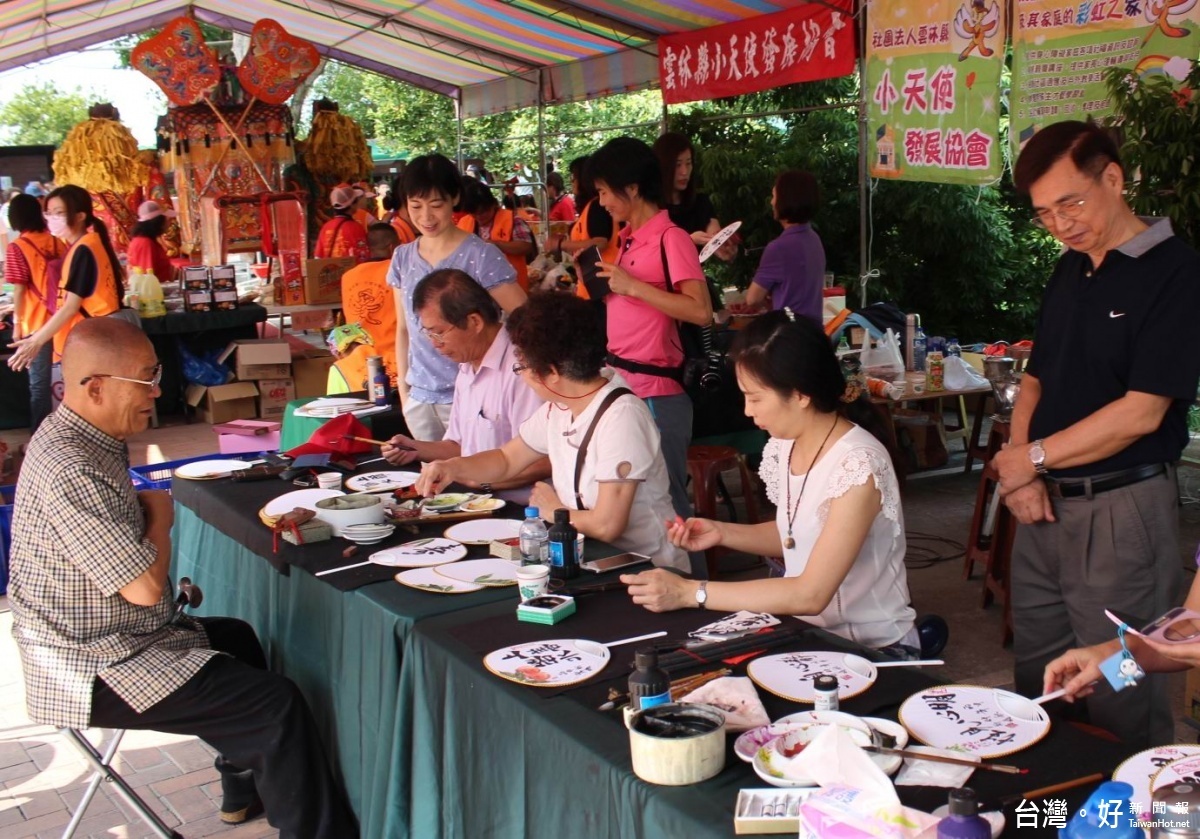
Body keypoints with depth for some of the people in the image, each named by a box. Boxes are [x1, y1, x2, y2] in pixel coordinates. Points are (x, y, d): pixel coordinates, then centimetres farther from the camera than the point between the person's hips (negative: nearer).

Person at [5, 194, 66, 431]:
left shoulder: (17, 247, -8)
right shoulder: (57, 242, 6)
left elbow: (20, 290, -10)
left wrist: (17, 323, -2)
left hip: (37, 323, -4)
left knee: (40, 383, 1)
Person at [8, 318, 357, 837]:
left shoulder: (78, 437, 3)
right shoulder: (69, 471, -30)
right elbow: (144, 586, -28)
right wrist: (160, 519, -11)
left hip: (100, 637, 11)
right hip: (92, 670, -11)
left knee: (238, 639, 30)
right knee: (279, 707, -12)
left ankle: (244, 790, 44)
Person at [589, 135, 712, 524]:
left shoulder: (670, 239, -11)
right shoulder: (630, 238, 15)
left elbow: (700, 310, -23)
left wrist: (633, 286, -20)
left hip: (656, 394, -9)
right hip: (623, 386, 9)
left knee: (665, 500, -2)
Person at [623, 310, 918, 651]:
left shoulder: (858, 466, -24)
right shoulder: (784, 446, -2)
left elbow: (811, 595, -26)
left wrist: (691, 593, -25)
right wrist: (723, 533, -2)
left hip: (874, 649, -6)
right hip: (811, 633, 6)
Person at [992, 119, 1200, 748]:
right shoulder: (1069, 271, 13)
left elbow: (1141, 412, -17)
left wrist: (1033, 457, -8)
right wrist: (1020, 474, 0)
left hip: (1121, 511, -7)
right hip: (1044, 505, 8)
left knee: (1120, 705, 3)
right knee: (1035, 683, 16)